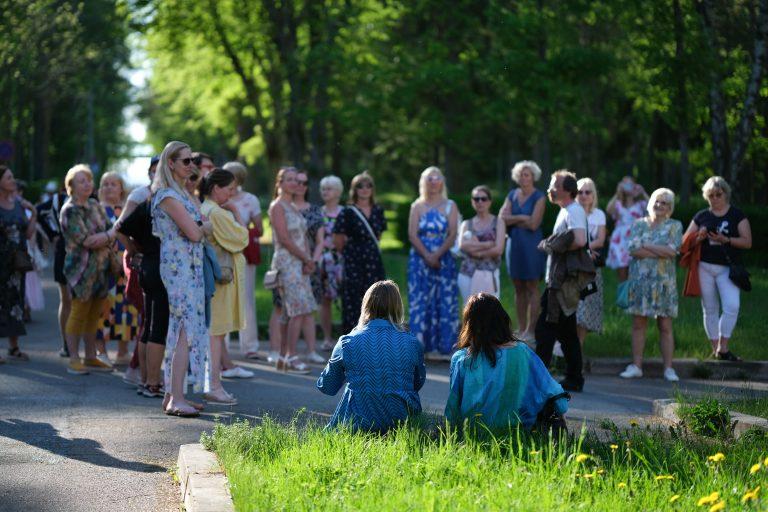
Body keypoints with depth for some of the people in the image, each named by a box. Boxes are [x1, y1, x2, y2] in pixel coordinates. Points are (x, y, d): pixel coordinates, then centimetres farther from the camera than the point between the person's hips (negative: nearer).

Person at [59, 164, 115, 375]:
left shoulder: (95, 205, 14)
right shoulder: (70, 211, -9)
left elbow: (111, 233, 9)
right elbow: (86, 241, -16)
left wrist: (99, 239, -12)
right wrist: (107, 236, -4)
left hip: (102, 267, 6)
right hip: (82, 268, -6)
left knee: (95, 313, 8)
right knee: (79, 312, -5)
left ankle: (91, 357, 16)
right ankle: (74, 360, 0)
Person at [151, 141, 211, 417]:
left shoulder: (180, 193, 19)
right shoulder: (168, 195, -12)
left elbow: (195, 230, 14)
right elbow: (194, 233, -18)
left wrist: (201, 227, -7)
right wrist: (208, 226, 1)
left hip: (190, 266, 10)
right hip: (179, 266, -10)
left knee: (181, 331, 10)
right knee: (186, 330, -13)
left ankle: (172, 395, 13)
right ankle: (175, 398, -14)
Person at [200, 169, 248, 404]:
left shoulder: (203, 210, 14)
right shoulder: (216, 213, -17)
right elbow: (241, 238, -11)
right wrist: (236, 213, -3)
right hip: (222, 277, -10)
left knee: (215, 332, 13)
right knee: (216, 332, -8)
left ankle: (213, 385, 17)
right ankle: (214, 387, -6)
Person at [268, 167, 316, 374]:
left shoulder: (294, 207, 19)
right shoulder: (277, 206, -6)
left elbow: (303, 238, 16)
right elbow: (284, 239, -14)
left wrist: (308, 260, -1)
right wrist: (307, 259, -10)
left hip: (300, 263, 8)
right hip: (287, 262, -8)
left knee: (293, 313, 6)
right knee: (299, 311, -15)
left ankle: (283, 357, 10)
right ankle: (291, 357, -14)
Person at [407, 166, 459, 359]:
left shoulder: (450, 206, 7)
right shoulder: (417, 206, 9)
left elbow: (452, 235, -2)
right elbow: (412, 235, 0)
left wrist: (437, 255, -15)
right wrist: (427, 256, -13)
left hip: (443, 260, 0)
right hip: (420, 259, 0)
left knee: (444, 302, -4)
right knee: (420, 301, -3)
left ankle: (442, 346, 1)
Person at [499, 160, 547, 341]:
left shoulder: (539, 197, -5)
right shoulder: (512, 195, 11)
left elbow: (533, 224, -14)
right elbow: (502, 218, -1)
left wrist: (512, 220, -4)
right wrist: (521, 218, -11)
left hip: (531, 245, -5)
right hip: (514, 244, 5)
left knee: (532, 288, -3)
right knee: (519, 289, 8)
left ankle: (531, 330, -2)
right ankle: (521, 329, 12)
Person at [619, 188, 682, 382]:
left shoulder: (674, 226, 6)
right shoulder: (639, 224, 10)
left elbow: (673, 249, -10)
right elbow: (632, 249, -5)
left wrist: (646, 246, -6)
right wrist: (661, 251, -9)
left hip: (663, 282, -2)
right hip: (639, 280, 2)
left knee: (665, 327, -1)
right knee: (638, 324, 2)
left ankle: (668, 368, 2)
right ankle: (636, 366, 8)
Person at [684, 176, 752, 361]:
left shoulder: (737, 215, 2)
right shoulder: (701, 216, 8)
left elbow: (747, 242, -5)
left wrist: (725, 240, -19)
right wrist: (699, 237, -12)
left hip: (728, 268, -2)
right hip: (705, 267, 2)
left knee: (731, 306, -17)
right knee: (709, 309, 6)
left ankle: (723, 348, -9)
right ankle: (715, 349, 14)